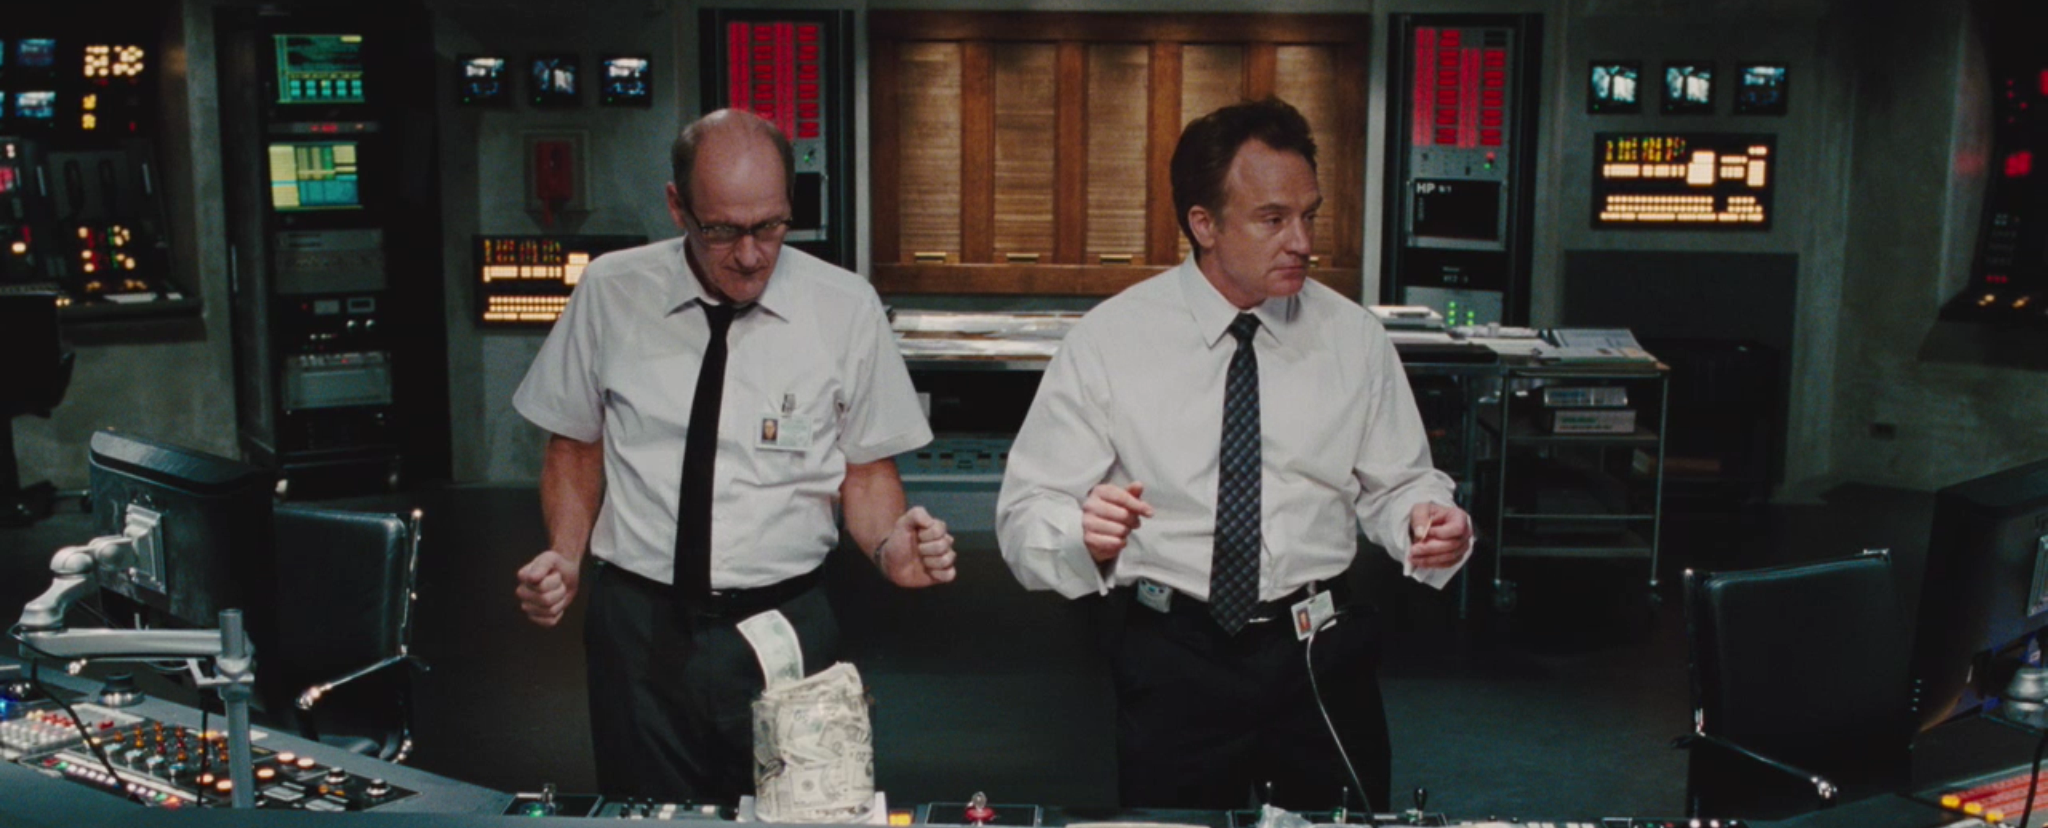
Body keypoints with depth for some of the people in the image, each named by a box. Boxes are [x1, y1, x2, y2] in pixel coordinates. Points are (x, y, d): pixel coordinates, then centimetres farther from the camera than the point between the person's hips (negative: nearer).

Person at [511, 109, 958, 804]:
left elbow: (868, 465, 3)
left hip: (784, 630, -1)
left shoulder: (846, 308, -5)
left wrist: (888, 547, -17)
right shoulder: (610, 292, -2)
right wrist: (565, 557, -6)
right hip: (635, 626, 1)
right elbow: (576, 442, 10)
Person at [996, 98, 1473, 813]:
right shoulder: (1109, 340, -6)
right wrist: (1083, 534, -29)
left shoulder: (1354, 338, 2)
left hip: (1321, 655, 3)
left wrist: (1426, 518, -13)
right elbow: (1025, 516, -7)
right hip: (1172, 658, -2)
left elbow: (1394, 484, 9)